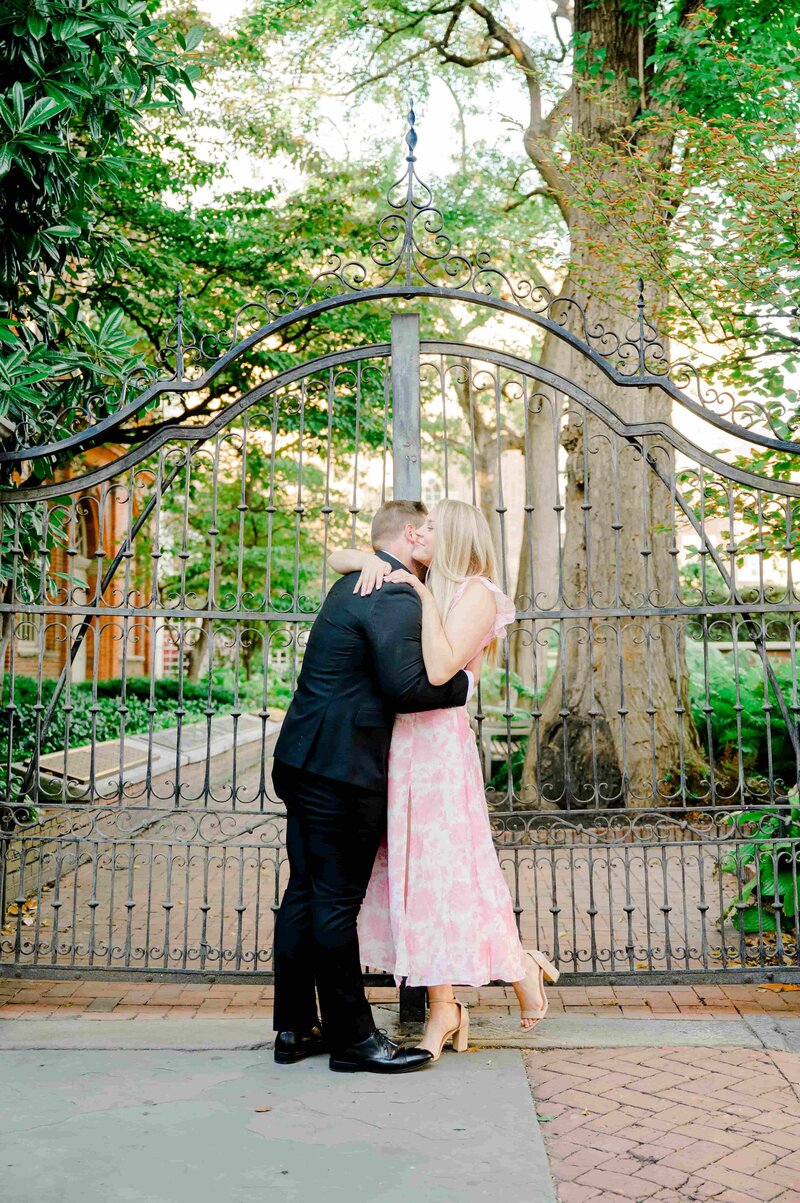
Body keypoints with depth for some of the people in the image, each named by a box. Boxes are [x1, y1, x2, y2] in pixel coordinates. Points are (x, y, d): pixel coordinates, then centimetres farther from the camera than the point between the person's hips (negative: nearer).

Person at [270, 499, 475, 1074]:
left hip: (304, 763, 10)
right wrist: (463, 682, -6)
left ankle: (295, 1027, 23)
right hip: (343, 771, -10)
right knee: (337, 901, -1)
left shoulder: (352, 586, 17)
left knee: (304, 893, 13)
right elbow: (406, 687, -21)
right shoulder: (397, 597, -15)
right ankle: (352, 1036, 11)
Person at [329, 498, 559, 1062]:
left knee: (442, 867, -3)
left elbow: (439, 670, -18)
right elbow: (335, 559, 17)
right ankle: (444, 1008, 15)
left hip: (437, 742, -7)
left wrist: (424, 599, -14)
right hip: (400, 742, 7)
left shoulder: (476, 593, -4)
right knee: (410, 868, 7)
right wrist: (369, 561, -3)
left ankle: (519, 964, 20)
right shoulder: (410, 584, 14)